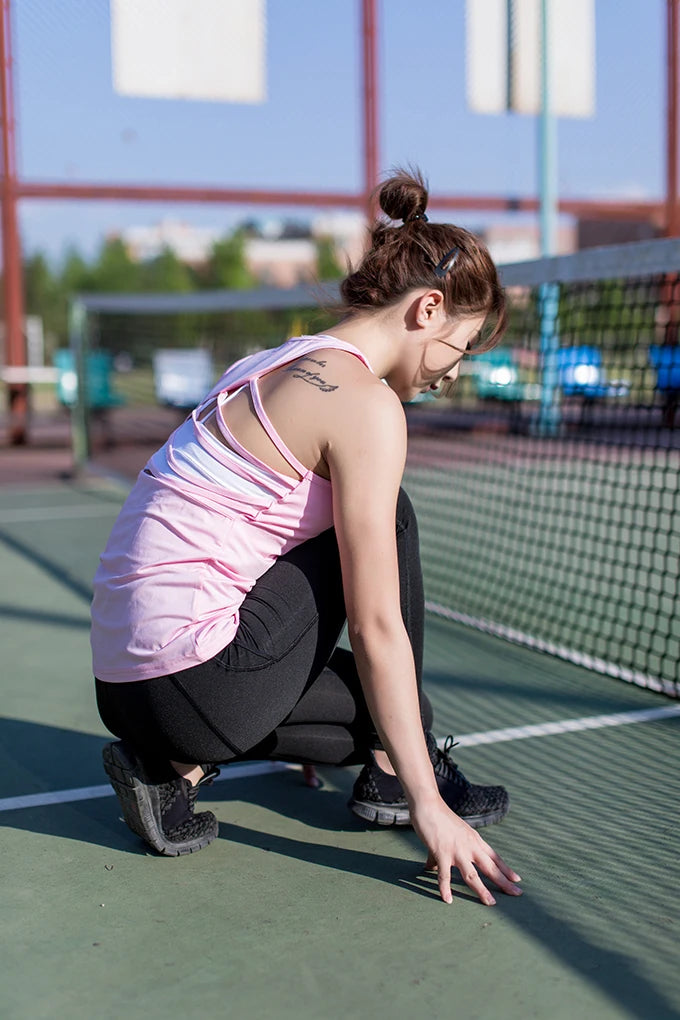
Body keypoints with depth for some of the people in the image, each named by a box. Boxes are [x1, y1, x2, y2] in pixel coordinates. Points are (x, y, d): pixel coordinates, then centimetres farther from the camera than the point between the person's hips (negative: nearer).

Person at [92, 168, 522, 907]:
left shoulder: (281, 364, 15)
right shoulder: (366, 404, -13)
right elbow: (376, 629, -13)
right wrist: (428, 806, -5)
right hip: (187, 682, -9)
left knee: (371, 534, 16)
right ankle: (396, 781, 13)